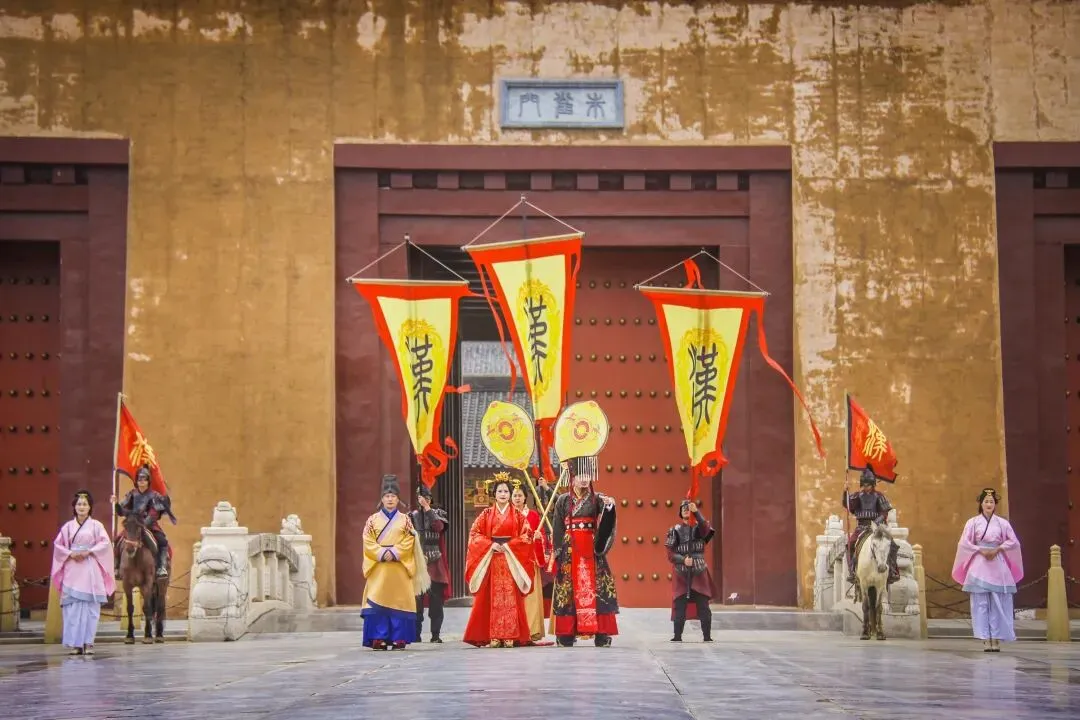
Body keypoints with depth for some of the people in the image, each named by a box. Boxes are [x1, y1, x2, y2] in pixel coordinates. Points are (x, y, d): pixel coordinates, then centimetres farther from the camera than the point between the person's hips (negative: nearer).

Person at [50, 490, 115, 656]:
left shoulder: (96, 525, 5)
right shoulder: (68, 526, 10)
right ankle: (75, 643, 0)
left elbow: (105, 543, -4)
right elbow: (58, 544, 9)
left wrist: (88, 552, -13)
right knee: (73, 606, -3)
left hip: (90, 570, -2)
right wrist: (70, 554, -8)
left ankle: (88, 643, -3)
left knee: (90, 606, -5)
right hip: (72, 570, 2)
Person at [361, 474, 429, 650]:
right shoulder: (373, 520, 9)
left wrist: (394, 553, -13)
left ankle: (399, 638, -1)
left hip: (400, 566, 0)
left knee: (399, 601, -4)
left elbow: (409, 542, 1)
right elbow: (368, 542, 1)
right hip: (378, 567, 0)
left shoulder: (404, 520, 9)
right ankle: (379, 639, -6)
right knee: (377, 601, -7)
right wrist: (382, 553, -14)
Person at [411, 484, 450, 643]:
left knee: (436, 599, -3)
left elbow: (439, 526, -11)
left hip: (435, 563, 0)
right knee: (417, 598, -5)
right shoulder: (412, 516, 10)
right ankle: (416, 634, -1)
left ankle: (435, 634, 1)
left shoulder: (438, 513, 10)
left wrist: (427, 508, -10)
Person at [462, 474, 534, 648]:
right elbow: (474, 534, 2)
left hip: (512, 559, 0)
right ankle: (493, 637, -5)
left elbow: (526, 535, 1)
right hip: (490, 558, 0)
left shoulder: (517, 515, 8)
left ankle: (510, 636, -5)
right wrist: (491, 545, -11)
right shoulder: (486, 514, 8)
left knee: (511, 597, -5)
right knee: (491, 597, -4)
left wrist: (509, 545, -11)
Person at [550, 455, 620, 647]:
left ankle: (601, 634, -7)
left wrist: (609, 508, -28)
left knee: (594, 588, -6)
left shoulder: (597, 499, 7)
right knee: (569, 588, -2)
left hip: (591, 549, -1)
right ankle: (566, 634, 1)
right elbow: (557, 529, 7)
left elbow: (605, 524, -9)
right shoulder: (563, 500, 8)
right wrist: (557, 552, 0)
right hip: (569, 550, 1)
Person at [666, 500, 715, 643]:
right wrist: (683, 560, -16)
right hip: (681, 574, 0)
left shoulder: (699, 527, 6)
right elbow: (671, 554, 1)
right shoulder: (675, 530, 6)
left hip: (699, 573, 0)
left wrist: (696, 512, -31)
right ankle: (677, 636, 5)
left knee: (703, 606, -3)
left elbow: (706, 529, -21)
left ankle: (707, 636, 1)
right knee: (679, 606, -2)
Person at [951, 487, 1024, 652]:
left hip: (998, 566, 1)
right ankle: (985, 640, -5)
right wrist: (981, 551, -11)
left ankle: (996, 639, -1)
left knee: (998, 603, -2)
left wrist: (997, 549, -8)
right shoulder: (973, 522, 4)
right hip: (979, 566, -1)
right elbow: (964, 543, 0)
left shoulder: (1002, 523, 8)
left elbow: (1013, 541, 6)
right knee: (981, 603, -5)